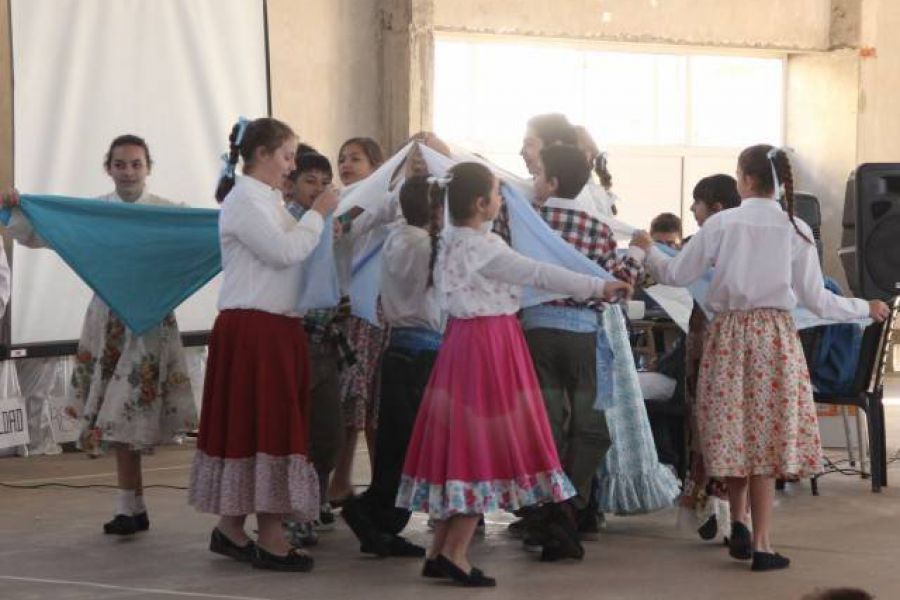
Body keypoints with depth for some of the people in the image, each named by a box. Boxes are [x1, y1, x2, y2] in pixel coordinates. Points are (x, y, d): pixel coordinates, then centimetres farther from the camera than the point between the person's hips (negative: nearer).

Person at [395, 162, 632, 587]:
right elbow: (539, 274, -17)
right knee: (485, 443, -4)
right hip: (490, 342, -9)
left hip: (462, 338, 9)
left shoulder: (452, 242, 10)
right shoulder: (485, 248, -17)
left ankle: (439, 550, 13)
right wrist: (599, 287, -12)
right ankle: (456, 552, -5)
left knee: (459, 440, 11)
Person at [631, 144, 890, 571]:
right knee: (765, 436, 2)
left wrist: (648, 251, 24)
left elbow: (677, 275, 4)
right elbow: (816, 300, 1)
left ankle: (739, 522, 4)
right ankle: (760, 544, 3)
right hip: (775, 336, 0)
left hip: (729, 333, 0)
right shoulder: (796, 231, -1)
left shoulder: (720, 224, -3)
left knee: (735, 429, 13)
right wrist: (865, 308, 17)